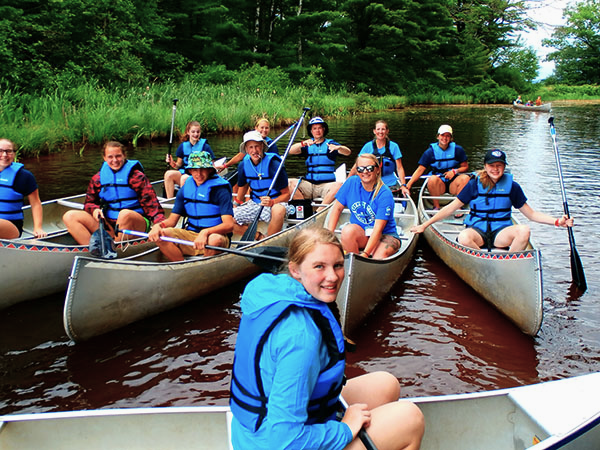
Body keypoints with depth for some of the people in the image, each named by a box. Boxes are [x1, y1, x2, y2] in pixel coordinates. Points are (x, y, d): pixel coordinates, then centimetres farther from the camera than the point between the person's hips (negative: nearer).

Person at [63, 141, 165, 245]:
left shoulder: (136, 176, -1)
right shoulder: (98, 179, 12)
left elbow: (151, 203, -10)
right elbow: (89, 202, 21)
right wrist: (94, 209, -5)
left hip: (136, 226, -5)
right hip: (108, 225, 5)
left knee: (125, 214, -39)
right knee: (70, 216, -9)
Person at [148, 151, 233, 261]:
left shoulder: (219, 190, -8)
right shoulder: (185, 189, 8)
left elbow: (229, 225, -18)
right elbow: (172, 220, 9)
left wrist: (206, 232, -36)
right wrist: (158, 225, -14)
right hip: (191, 235, 5)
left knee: (214, 240, -39)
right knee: (160, 235, -19)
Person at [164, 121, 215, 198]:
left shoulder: (205, 146, -1)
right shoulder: (183, 146, 8)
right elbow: (179, 165, 12)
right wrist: (172, 163, -9)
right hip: (184, 172, 4)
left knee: (184, 178, -35)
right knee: (168, 174, -24)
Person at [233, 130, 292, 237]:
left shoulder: (273, 164, -17)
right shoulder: (243, 165, -2)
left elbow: (286, 194, -15)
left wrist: (272, 202, -32)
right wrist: (237, 204, 19)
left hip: (275, 203, -5)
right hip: (254, 204, 5)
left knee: (279, 210, -42)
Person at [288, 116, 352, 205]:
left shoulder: (330, 144, 11)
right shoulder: (308, 145, 15)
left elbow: (348, 152, -6)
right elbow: (290, 151, -1)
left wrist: (338, 147, -29)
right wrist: (303, 143, -21)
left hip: (327, 184, -2)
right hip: (309, 183, 2)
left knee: (338, 186, -33)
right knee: (291, 183, -23)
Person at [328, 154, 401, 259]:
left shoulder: (385, 194, -18)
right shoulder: (352, 182, -6)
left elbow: (378, 229, -23)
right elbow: (337, 208, 1)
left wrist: (365, 254, -32)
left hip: (385, 235, -4)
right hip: (359, 232, 4)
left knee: (379, 259, -35)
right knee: (347, 230, -32)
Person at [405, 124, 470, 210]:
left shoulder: (458, 150, 6)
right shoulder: (430, 151, 1)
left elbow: (465, 167, 10)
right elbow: (420, 170, -4)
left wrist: (454, 171, -12)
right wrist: (408, 184, -17)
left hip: (453, 183, 1)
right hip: (439, 183, -1)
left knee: (465, 178, -28)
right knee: (432, 179, -34)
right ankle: (436, 207, -21)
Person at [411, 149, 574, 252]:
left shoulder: (512, 186, 6)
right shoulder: (475, 184, 2)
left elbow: (531, 214, 11)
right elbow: (451, 208, 2)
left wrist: (557, 221, -3)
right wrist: (425, 225, -4)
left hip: (501, 232, 2)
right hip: (477, 230, -1)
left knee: (524, 230, -30)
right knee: (464, 238, -37)